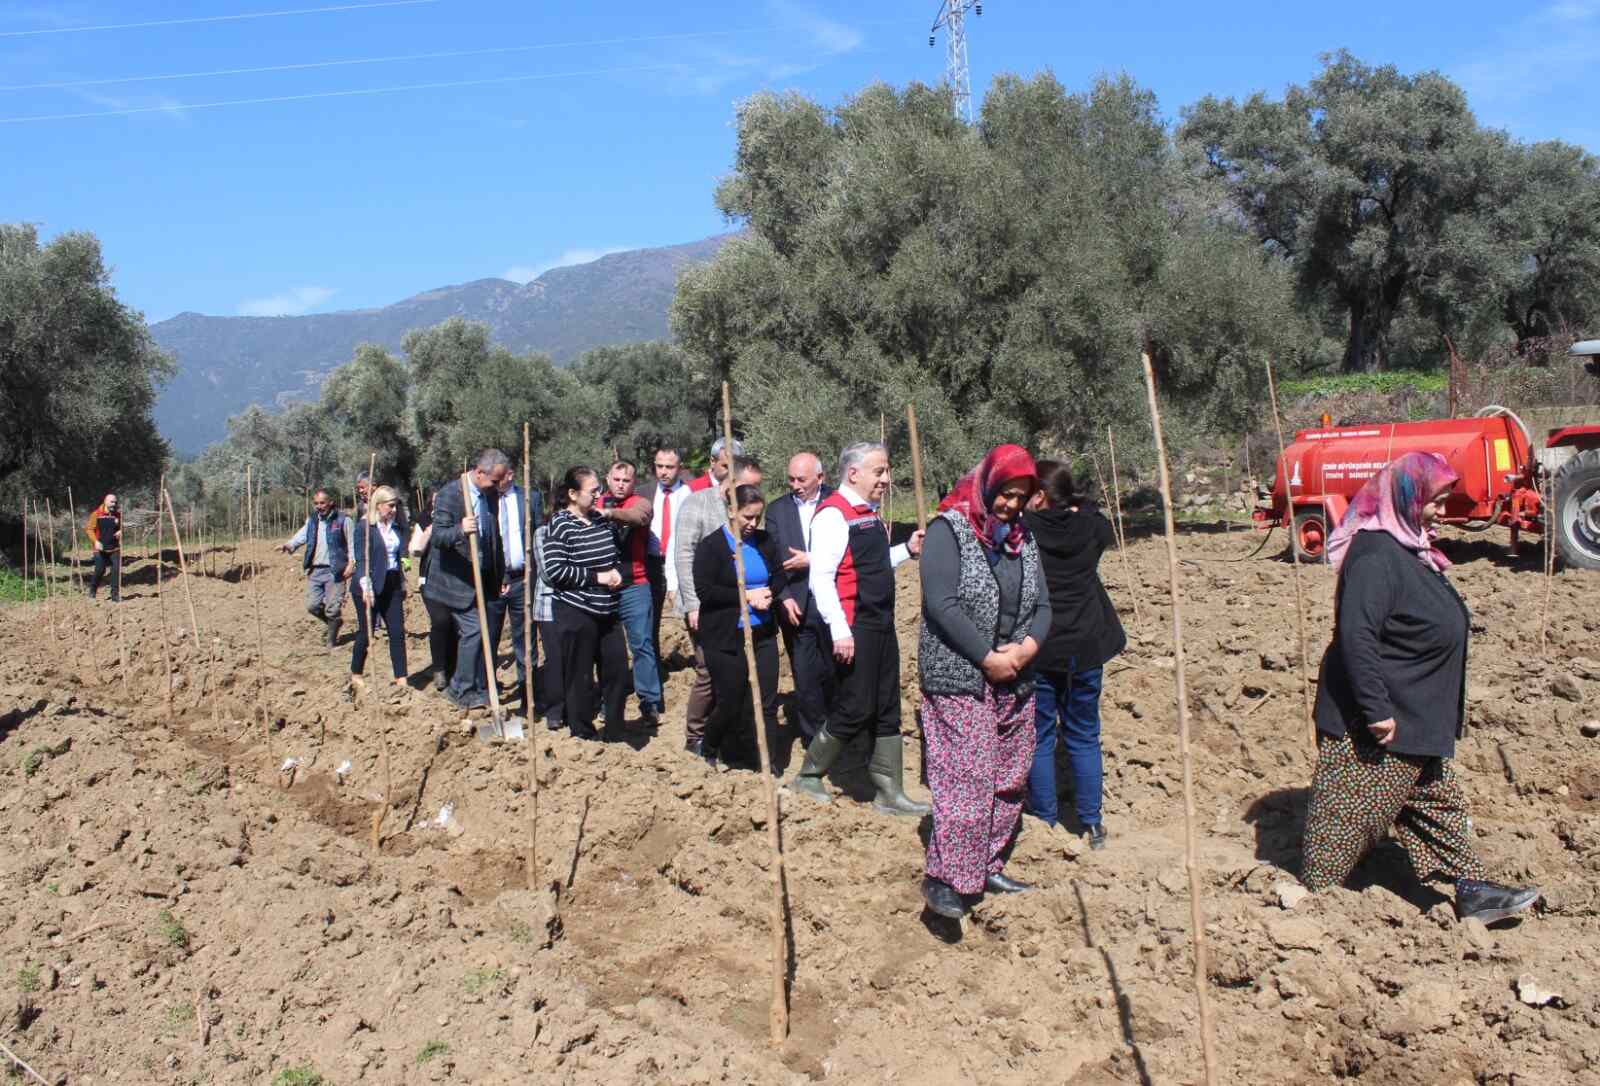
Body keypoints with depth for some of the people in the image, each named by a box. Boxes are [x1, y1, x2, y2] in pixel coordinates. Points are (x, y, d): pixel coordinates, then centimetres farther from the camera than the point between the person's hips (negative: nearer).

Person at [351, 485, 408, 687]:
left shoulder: (395, 527, 11)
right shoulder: (365, 526, -8)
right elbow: (361, 559, -12)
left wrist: (402, 583, 16)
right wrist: (365, 585, -22)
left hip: (392, 585, 6)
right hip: (372, 587, -6)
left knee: (398, 632, 1)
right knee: (365, 633, 3)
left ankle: (401, 678, 3)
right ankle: (356, 674, 21)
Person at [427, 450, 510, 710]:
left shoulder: (491, 495, 5)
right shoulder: (449, 494, -16)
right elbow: (437, 537, -20)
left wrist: (500, 574, 14)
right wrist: (460, 530, -40)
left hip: (484, 578, 7)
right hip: (458, 579, -7)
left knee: (481, 632, 9)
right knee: (473, 630, -11)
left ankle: (480, 689, 18)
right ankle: (460, 690, 3)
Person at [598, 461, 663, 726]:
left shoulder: (640, 503, -1)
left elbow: (638, 516, -24)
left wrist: (610, 513, -43)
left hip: (633, 587, -3)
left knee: (642, 644, -2)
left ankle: (650, 704, 2)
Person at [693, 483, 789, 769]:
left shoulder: (765, 542, 5)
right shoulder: (711, 546, -8)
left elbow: (780, 577, 11)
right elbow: (704, 590, -15)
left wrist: (767, 594, -10)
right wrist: (746, 596, -17)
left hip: (762, 634, 4)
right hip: (725, 638, -4)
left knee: (767, 704, 1)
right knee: (730, 703, 5)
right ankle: (708, 750, 33)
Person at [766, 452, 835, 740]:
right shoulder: (777, 510, 6)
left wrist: (812, 561, -15)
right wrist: (785, 598, -9)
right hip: (796, 607, 2)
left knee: (836, 675, 7)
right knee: (805, 679, 7)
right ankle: (815, 740, 19)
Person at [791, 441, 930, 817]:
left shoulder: (869, 514, 13)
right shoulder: (833, 514, -15)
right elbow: (821, 578, -21)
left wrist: (907, 550, 10)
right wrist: (840, 632, -24)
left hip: (882, 625, 9)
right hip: (853, 629, -9)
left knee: (887, 711, 11)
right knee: (855, 709, -2)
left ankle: (889, 793, 20)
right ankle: (809, 776, 18)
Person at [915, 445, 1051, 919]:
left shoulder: (1022, 537, 13)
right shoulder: (949, 529, -7)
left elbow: (1042, 604, 11)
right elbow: (942, 604, -16)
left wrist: (1028, 646, -10)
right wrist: (987, 658, -17)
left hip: (1015, 681, 7)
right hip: (960, 679, -7)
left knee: (1010, 780, 11)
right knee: (966, 779, -10)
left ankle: (989, 866, 23)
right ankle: (945, 877, -2)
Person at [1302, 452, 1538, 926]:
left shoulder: (1409, 547, 10)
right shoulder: (1375, 556, -23)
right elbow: (1356, 636, -30)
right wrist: (1376, 710, -28)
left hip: (1417, 718, 11)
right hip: (1379, 725, -11)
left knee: (1439, 801, 19)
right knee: (1351, 813, 2)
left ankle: (1472, 889, 30)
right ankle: (1312, 893, 15)